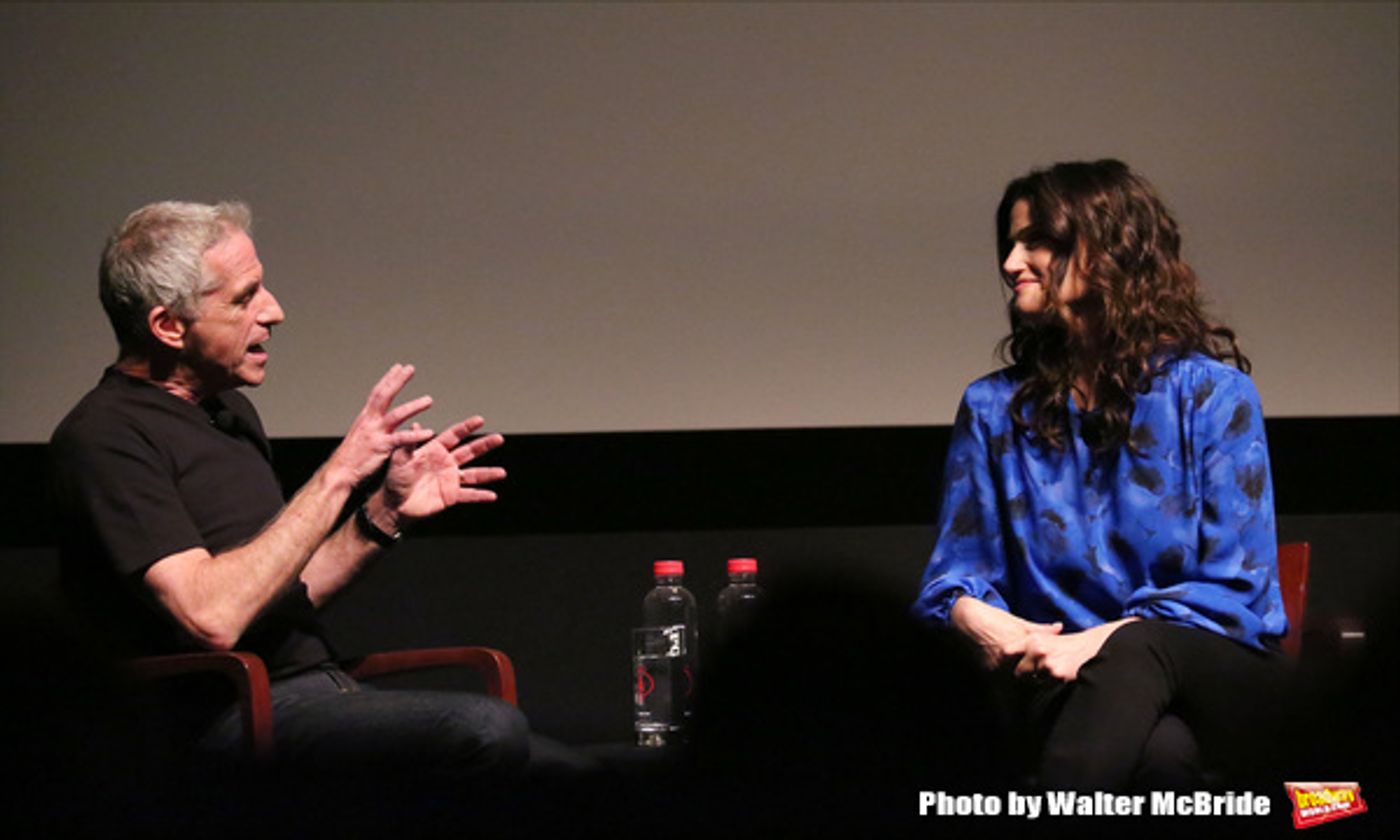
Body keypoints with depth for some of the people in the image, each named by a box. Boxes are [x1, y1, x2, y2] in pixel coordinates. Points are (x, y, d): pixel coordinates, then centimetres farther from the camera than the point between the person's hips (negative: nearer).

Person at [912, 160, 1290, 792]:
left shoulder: (1212, 393, 2)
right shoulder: (993, 408, 13)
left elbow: (1235, 586, -3)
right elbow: (956, 574, 13)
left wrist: (1099, 641, -18)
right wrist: (981, 618, -13)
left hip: (1219, 679, 0)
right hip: (1068, 684, 1)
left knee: (1132, 653, -40)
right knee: (1159, 753, -38)